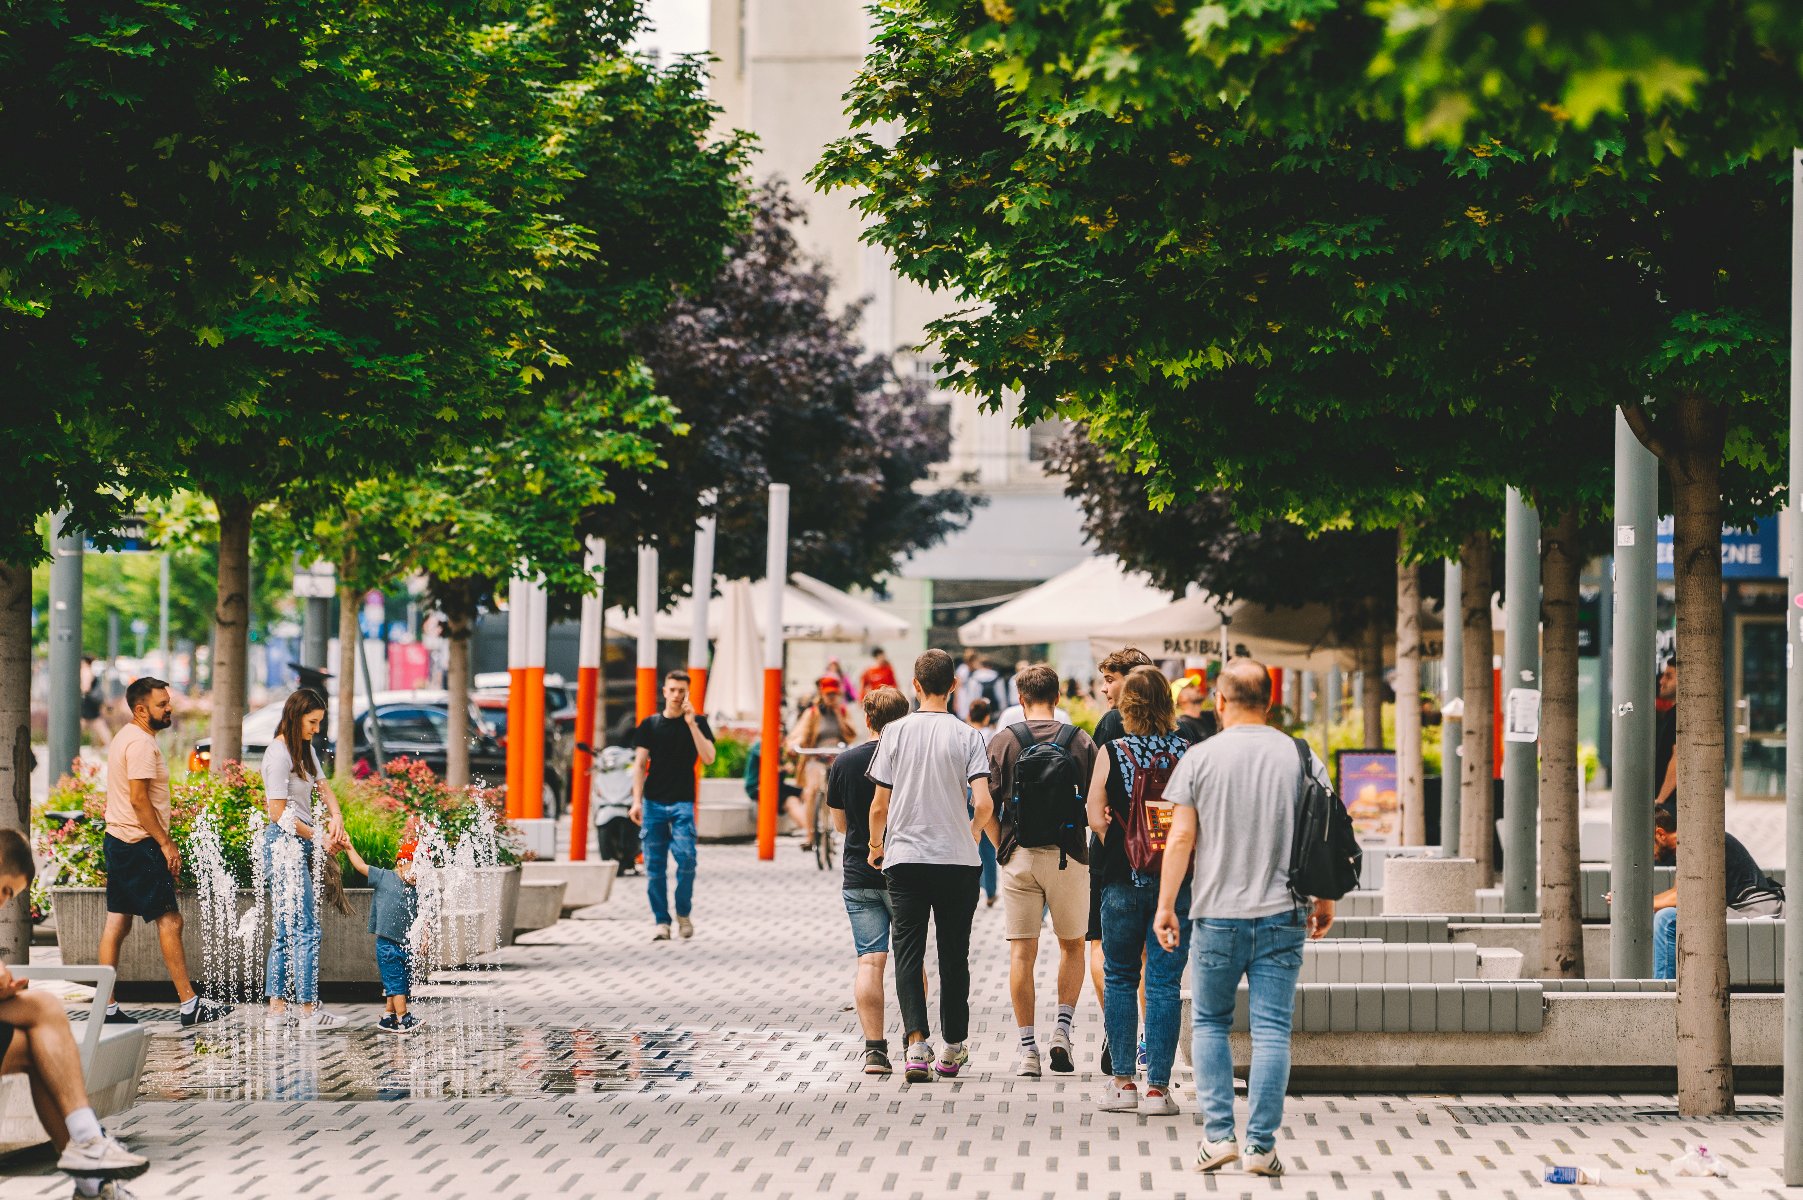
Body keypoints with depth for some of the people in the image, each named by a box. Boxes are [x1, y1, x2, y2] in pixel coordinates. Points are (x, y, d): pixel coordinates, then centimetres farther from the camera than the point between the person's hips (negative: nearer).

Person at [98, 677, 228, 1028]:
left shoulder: (126, 737, 17)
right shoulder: (141, 743, -16)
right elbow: (139, 799, -22)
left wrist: (163, 841, 21)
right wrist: (165, 844, -17)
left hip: (118, 841, 10)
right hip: (140, 845, -10)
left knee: (118, 921, 9)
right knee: (169, 921, -7)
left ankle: (106, 1006, 9)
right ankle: (190, 1005, -5)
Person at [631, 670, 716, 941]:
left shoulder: (697, 722, 6)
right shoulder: (650, 724, 9)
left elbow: (708, 758, -6)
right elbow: (640, 764, 8)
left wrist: (692, 724, -13)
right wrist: (636, 801, -2)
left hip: (682, 802, -2)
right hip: (653, 803, 2)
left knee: (686, 856, -16)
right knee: (654, 865, -1)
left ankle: (683, 913, 4)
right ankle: (661, 921, 7)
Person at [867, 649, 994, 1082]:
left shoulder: (896, 732, -2)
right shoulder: (967, 736, -4)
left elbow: (879, 806, -2)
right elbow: (983, 803, -11)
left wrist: (876, 844, 17)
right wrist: (972, 833, 11)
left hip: (904, 857, 0)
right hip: (957, 859, 0)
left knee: (909, 952, 0)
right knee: (954, 955, 10)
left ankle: (917, 1042, -17)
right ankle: (953, 1050, 17)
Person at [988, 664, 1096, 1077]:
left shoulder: (1002, 741, 0)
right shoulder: (1081, 741, 0)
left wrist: (1003, 850, 10)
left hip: (1019, 857, 0)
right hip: (1069, 857, 0)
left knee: (1021, 952, 3)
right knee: (1072, 945, 18)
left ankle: (1028, 1050, 1)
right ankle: (1063, 1027, 2)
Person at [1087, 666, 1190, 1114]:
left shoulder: (1112, 753, -5)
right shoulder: (1188, 753, -3)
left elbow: (1096, 817, -5)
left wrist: (1122, 847, 10)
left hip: (1123, 879, 0)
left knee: (1120, 978, 13)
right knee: (1164, 983, 3)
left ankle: (1123, 1081, 14)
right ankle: (1157, 1088, 1)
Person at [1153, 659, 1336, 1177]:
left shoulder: (1200, 758, -3)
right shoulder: (1300, 756, 2)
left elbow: (1180, 838, -4)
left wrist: (1166, 906, 3)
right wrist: (1325, 901, 15)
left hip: (1217, 915, -1)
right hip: (1282, 915, 1)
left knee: (1210, 1022, 13)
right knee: (1272, 1030, 2)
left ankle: (1218, 1135, 6)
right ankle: (1261, 1145, 0)